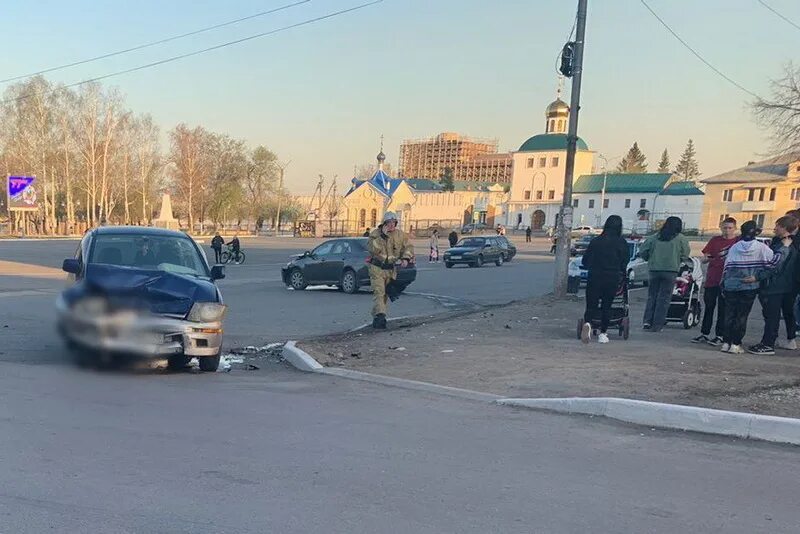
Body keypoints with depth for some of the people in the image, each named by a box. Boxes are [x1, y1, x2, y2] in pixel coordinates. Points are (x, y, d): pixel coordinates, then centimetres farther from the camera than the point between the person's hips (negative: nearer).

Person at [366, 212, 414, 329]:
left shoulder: (400, 234, 4)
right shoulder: (375, 233, -7)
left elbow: (408, 247, 12)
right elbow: (371, 248, -21)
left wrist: (406, 258, -7)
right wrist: (382, 236, -26)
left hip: (391, 269, 4)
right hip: (377, 268, -4)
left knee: (385, 294, 10)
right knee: (378, 292, -17)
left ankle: (376, 316, 23)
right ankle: (379, 315, -26)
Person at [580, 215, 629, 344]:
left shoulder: (595, 241, 2)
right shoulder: (622, 243, -2)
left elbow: (585, 260, 6)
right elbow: (624, 262, 1)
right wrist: (620, 274, 19)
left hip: (595, 278, 0)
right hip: (612, 279, 0)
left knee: (591, 305, 3)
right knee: (606, 306, 11)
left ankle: (587, 323, -25)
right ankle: (602, 333, 13)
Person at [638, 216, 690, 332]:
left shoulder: (655, 237, 6)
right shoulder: (681, 239, -1)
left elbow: (642, 251, 3)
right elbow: (684, 256, 1)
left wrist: (649, 259, 19)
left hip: (654, 270, 3)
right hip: (670, 270, -2)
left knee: (652, 295, 12)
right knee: (664, 298, 2)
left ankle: (647, 321, 3)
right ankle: (657, 325, 2)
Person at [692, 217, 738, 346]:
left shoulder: (738, 241, 1)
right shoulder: (715, 240, 10)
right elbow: (703, 259, 9)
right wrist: (708, 258, -13)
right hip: (711, 280, 3)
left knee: (722, 309, 2)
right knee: (708, 307, 9)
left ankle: (719, 336, 9)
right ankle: (704, 334, 17)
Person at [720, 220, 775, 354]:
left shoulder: (734, 247, 4)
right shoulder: (761, 248, -3)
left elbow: (726, 266, 6)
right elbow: (773, 262, -10)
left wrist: (723, 285, 11)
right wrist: (757, 277, 0)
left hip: (731, 286, 3)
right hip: (749, 288, -3)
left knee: (729, 314, 9)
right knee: (742, 316, 2)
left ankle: (726, 343, 10)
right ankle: (735, 344, 2)